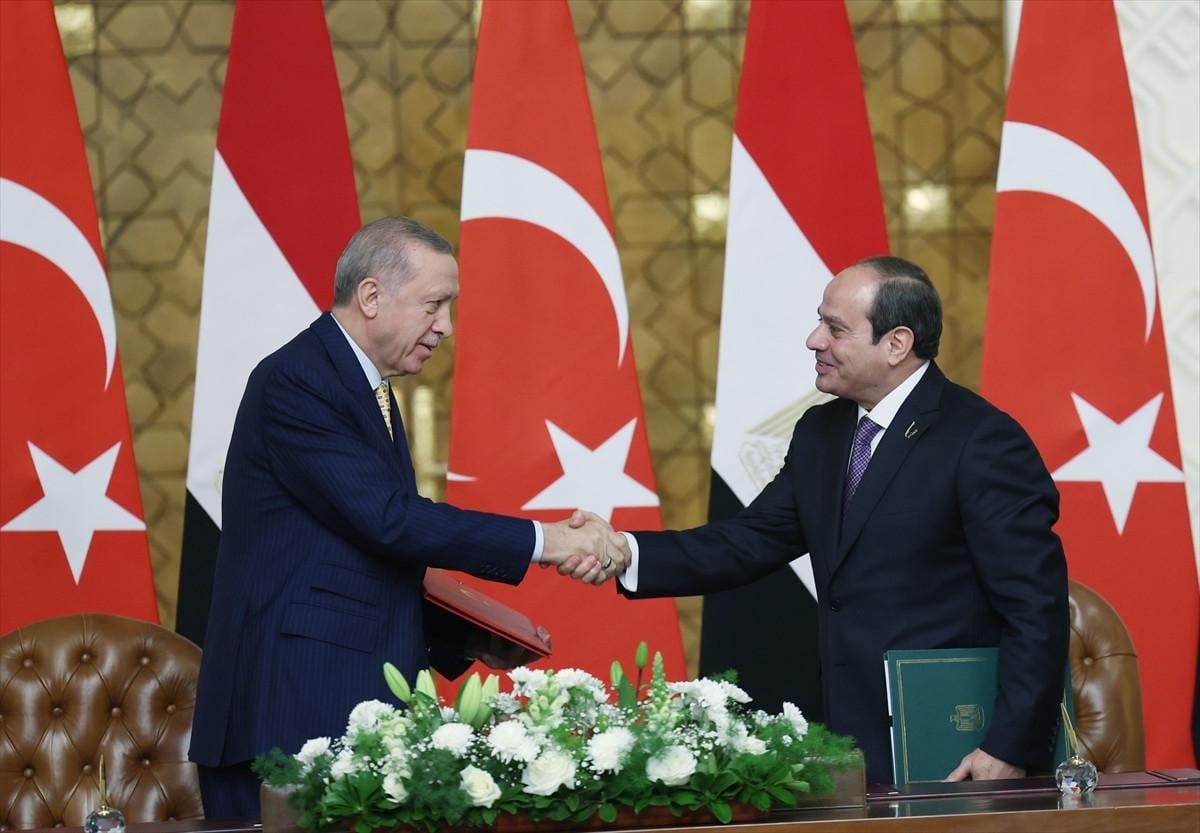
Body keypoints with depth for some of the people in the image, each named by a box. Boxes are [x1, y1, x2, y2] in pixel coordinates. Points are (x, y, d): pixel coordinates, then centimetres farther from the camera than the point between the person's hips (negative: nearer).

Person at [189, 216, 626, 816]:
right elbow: (389, 520, -21)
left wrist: (462, 641, 10)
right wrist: (544, 542, -17)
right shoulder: (294, 383, -12)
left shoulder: (367, 391, 18)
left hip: (359, 710, 9)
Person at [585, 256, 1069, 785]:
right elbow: (749, 542, 7)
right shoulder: (821, 433, 12)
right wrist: (624, 552, -9)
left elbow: (1036, 608, -14)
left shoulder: (983, 441, -12)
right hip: (856, 751, 7)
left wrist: (1009, 748, -18)